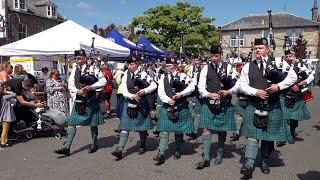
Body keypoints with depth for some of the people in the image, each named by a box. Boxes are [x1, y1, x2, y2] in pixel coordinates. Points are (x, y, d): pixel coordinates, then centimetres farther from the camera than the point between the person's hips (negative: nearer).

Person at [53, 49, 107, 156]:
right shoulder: (75, 70, 7)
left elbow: (103, 81, -8)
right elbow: (70, 84, 4)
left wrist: (91, 87, -18)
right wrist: (77, 91, -15)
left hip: (90, 100, -4)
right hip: (78, 99, 4)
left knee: (92, 123, 8)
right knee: (72, 123, 1)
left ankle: (94, 145, 27)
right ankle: (67, 148, 6)